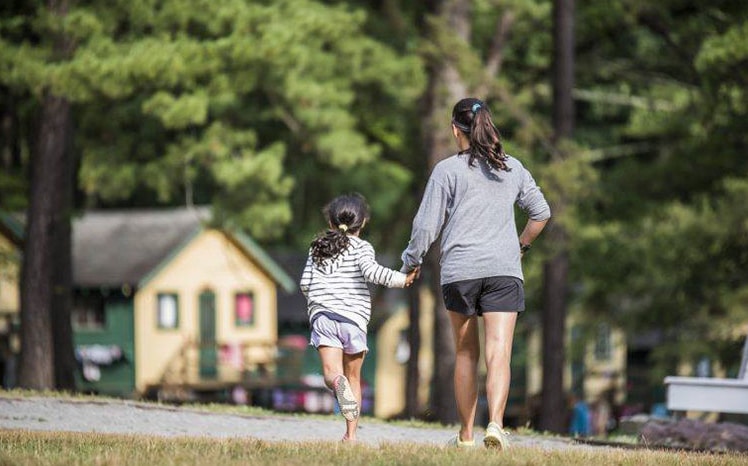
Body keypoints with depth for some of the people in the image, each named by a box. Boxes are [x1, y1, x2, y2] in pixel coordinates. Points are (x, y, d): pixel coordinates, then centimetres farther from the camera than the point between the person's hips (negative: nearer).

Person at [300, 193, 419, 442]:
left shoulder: (318, 248, 15)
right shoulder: (361, 247, 4)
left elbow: (305, 283, 13)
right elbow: (371, 271, -14)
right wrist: (402, 278, -5)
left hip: (322, 316, 1)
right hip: (353, 317, -1)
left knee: (331, 372, -11)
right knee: (353, 377, 11)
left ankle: (338, 384, -48)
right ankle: (351, 434, 8)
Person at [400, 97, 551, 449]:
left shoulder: (448, 170, 1)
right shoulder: (513, 168, 12)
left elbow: (426, 225, -1)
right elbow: (541, 212, 22)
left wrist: (410, 262, 14)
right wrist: (521, 246, 37)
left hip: (459, 270, -1)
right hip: (504, 270, 1)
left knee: (465, 353, 12)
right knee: (499, 353, -8)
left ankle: (466, 434, 16)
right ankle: (495, 422, -28)